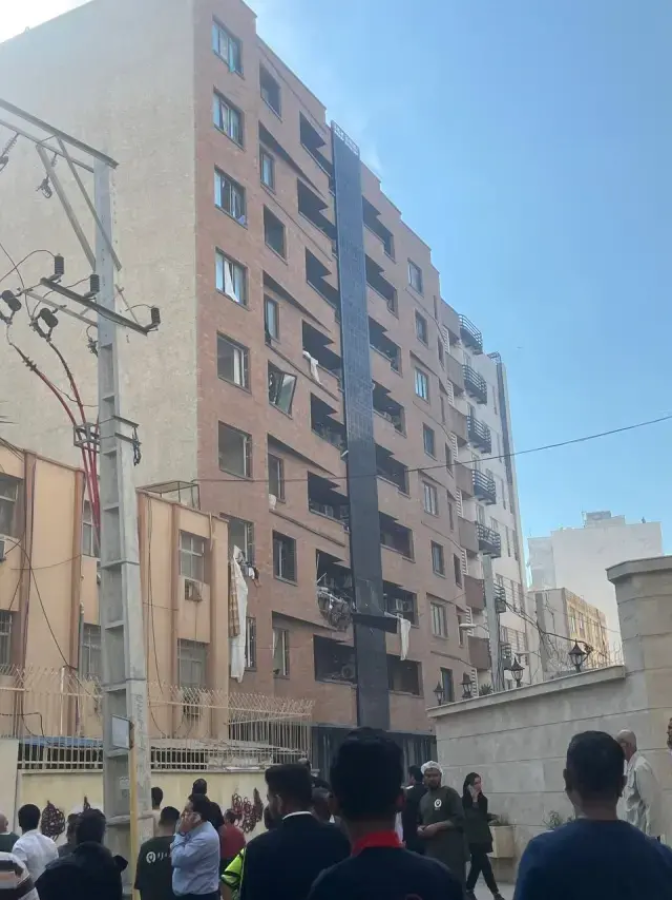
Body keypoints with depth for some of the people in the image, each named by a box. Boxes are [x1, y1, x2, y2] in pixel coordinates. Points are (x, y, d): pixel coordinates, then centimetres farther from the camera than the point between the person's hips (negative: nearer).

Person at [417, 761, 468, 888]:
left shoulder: (450, 794, -2)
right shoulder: (424, 799, 18)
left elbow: (459, 820, -11)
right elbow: (421, 822, 28)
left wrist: (437, 826, -16)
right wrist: (420, 829, 5)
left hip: (451, 850, -6)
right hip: (431, 850, 6)